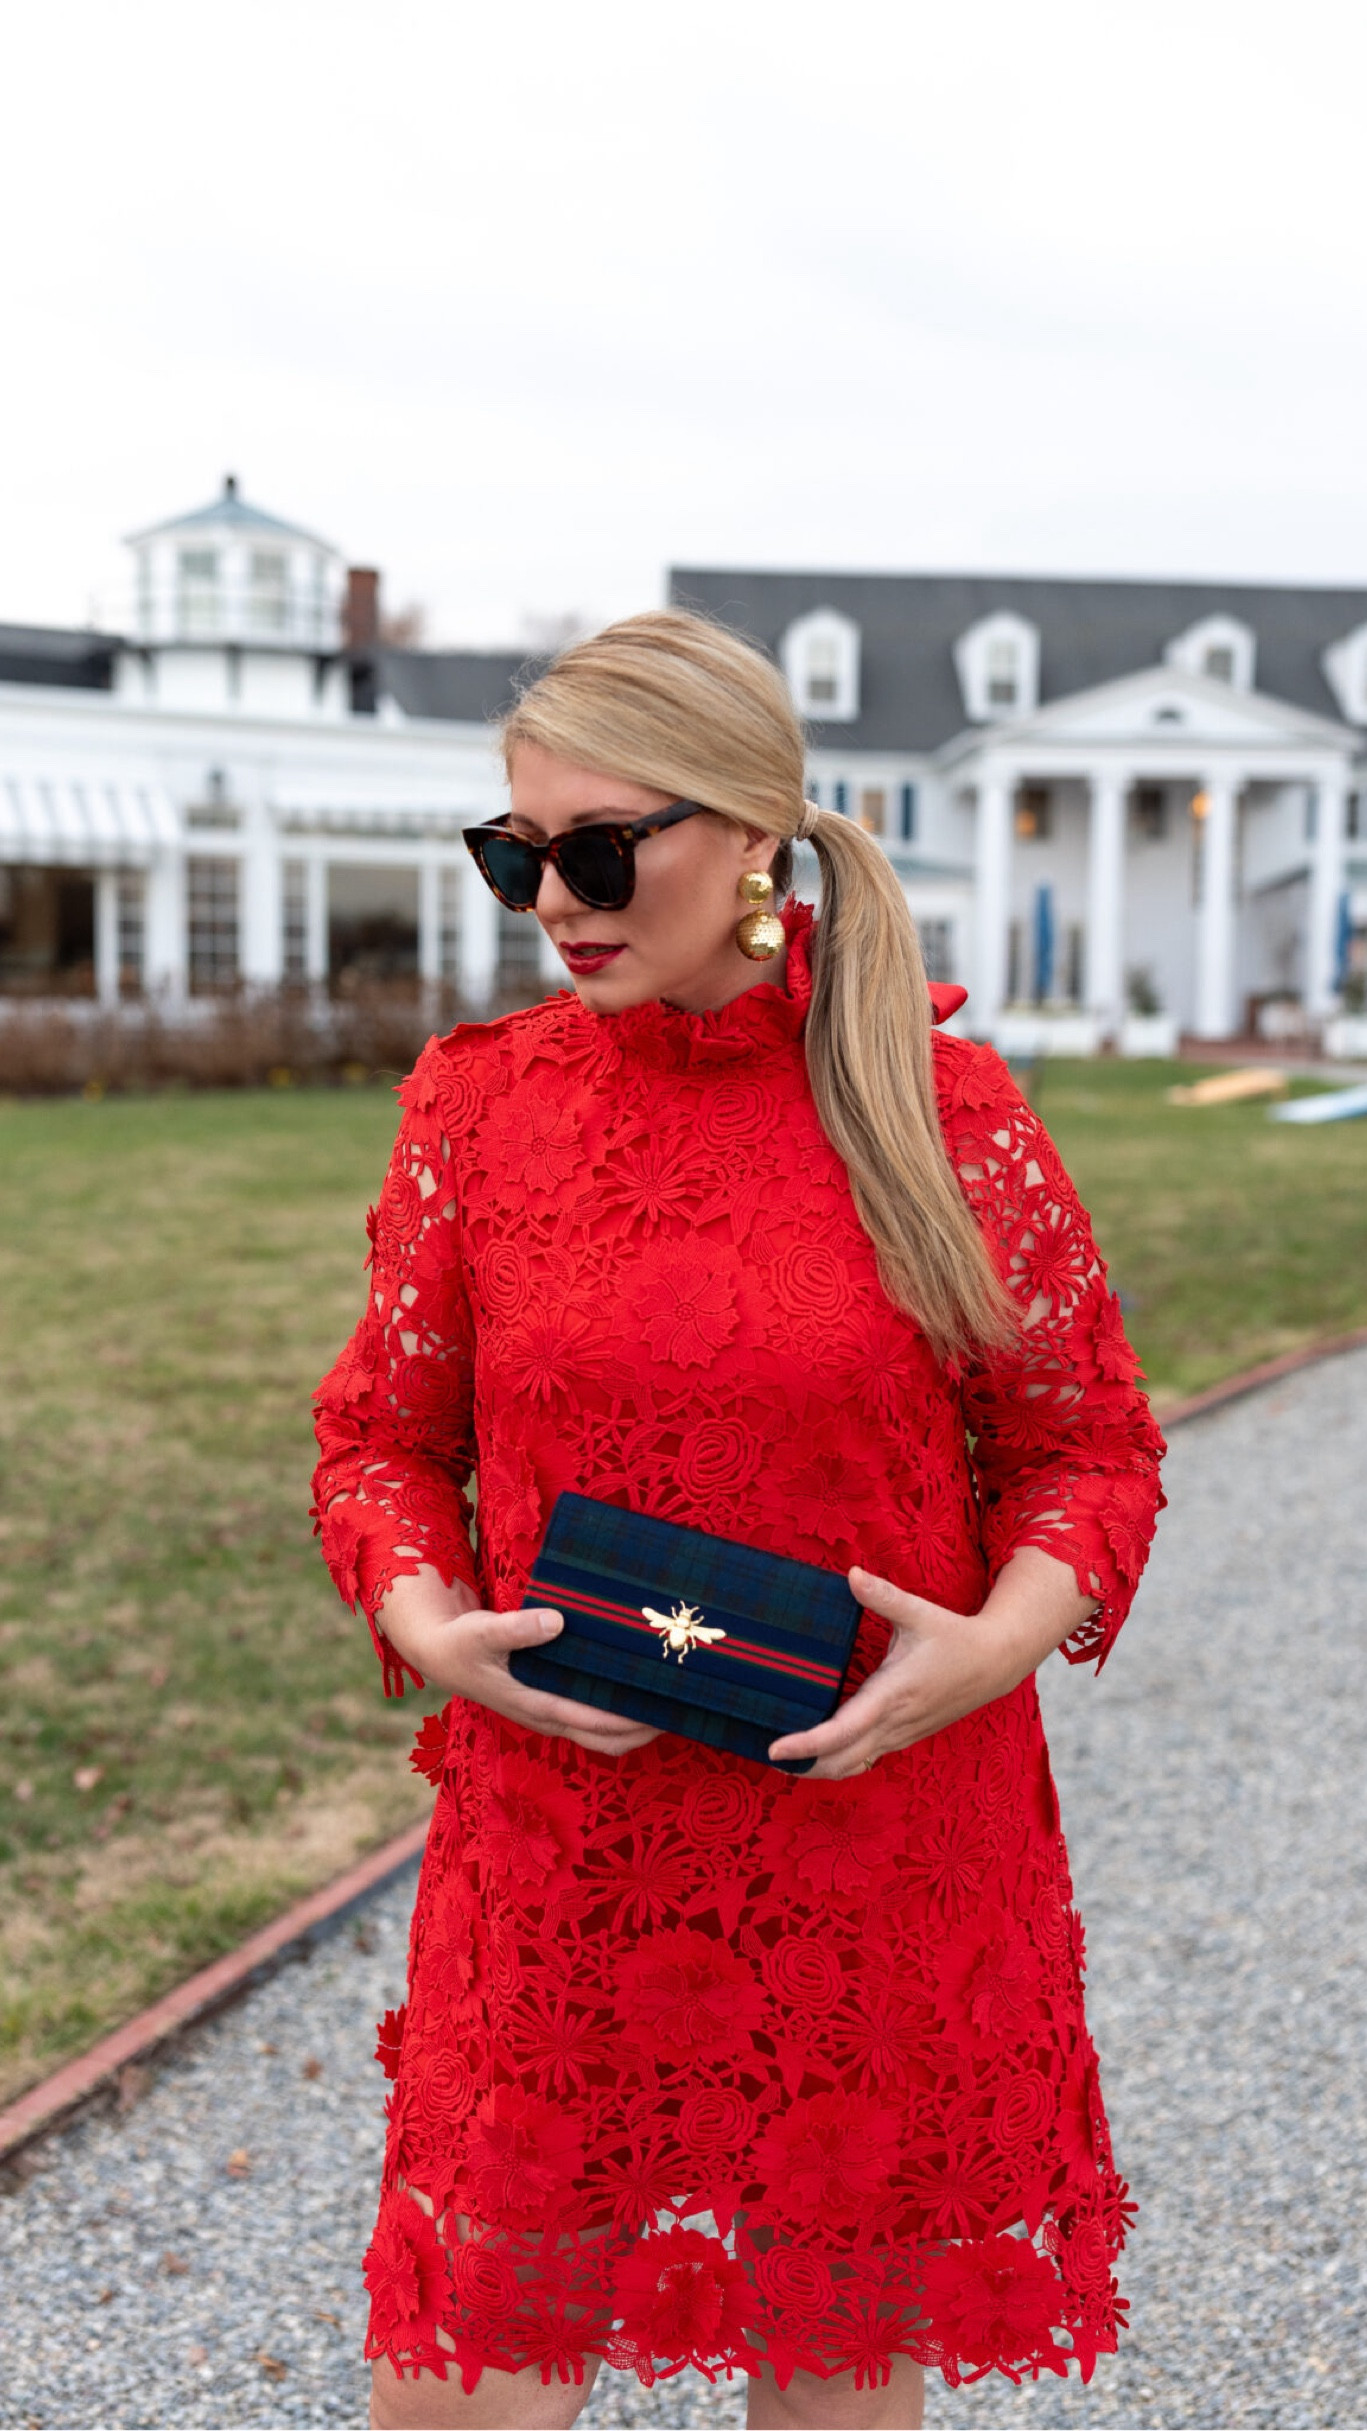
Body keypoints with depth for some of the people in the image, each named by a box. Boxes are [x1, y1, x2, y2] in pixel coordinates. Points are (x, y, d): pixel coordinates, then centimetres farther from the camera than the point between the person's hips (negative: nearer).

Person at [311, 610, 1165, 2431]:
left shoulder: (948, 1112, -5)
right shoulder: (476, 1101, 0)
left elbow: (1091, 1444, 3)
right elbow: (383, 1434, 8)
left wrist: (1000, 1636, -14)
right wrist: (423, 1616, -11)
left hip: (884, 1848, 0)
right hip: (554, 1856, 1)